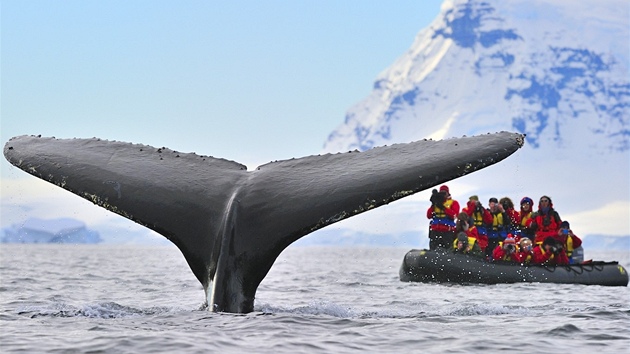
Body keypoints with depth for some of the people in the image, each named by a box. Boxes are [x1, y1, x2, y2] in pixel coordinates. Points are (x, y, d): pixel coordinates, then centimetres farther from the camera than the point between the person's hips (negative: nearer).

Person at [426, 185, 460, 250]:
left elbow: (453, 215, -11)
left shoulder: (453, 203, 7)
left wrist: (443, 207, -15)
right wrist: (433, 205, -3)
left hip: (447, 232, -4)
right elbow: (429, 216, 10)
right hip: (435, 231, 4)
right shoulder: (436, 203, 19)